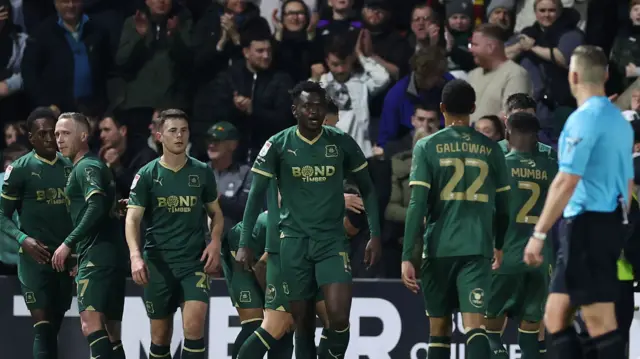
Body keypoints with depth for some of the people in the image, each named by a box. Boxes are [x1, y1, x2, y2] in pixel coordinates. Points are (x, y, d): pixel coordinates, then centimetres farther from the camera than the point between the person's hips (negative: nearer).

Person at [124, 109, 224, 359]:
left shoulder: (202, 172, 4)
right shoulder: (147, 175, -2)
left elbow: (216, 212, 16)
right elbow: (132, 219, -10)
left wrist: (215, 242, -4)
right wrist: (135, 256, -26)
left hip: (194, 262, 0)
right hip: (158, 264, 0)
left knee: (194, 325, -19)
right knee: (160, 336, 8)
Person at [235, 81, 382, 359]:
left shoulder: (342, 143, 0)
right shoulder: (278, 145, -3)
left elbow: (367, 189, 10)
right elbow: (256, 195, 1)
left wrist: (375, 234, 3)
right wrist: (244, 244, -4)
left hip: (332, 240, 0)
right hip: (294, 240, 0)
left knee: (339, 316, -15)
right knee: (301, 320, 3)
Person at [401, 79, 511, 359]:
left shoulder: (427, 147, 0)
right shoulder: (490, 149, 7)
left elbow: (417, 205, -7)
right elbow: (503, 206, 12)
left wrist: (407, 257, -6)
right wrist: (499, 245, 30)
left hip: (439, 249, 0)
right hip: (477, 249, 0)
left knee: (439, 328, 14)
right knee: (475, 325, -9)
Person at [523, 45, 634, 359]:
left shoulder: (584, 118, -12)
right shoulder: (619, 120, 14)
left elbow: (566, 182, -18)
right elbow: (628, 183, 19)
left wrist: (539, 233, -17)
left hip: (588, 223, -9)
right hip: (610, 223, 9)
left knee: (601, 323, -9)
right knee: (554, 316, 11)